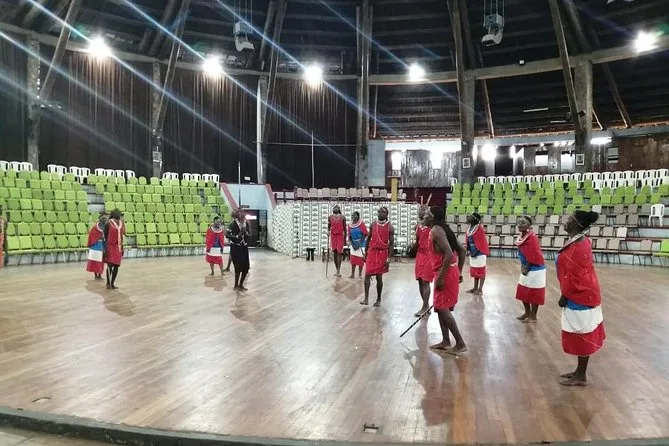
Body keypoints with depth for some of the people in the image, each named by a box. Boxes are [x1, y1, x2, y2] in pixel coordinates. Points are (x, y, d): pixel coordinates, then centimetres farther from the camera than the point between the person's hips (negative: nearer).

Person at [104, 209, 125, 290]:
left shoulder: (121, 223, 7)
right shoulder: (109, 223, -9)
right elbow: (105, 237, -9)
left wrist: (122, 248, 14)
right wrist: (105, 249, -14)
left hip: (118, 247, 6)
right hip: (110, 246, -5)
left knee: (116, 266, 6)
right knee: (110, 265, -12)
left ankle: (112, 283, 16)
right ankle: (108, 283, 0)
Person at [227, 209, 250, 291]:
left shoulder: (246, 223, 2)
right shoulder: (233, 224, -14)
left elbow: (250, 235, 4)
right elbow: (227, 235, -16)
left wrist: (246, 232, -16)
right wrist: (237, 236, -26)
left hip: (244, 248, 6)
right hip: (236, 248, -5)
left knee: (246, 267, 6)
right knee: (238, 267, -5)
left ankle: (241, 284, 25)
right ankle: (236, 285, 15)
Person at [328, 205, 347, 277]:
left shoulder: (342, 217, 1)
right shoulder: (330, 217, 8)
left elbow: (344, 229, 5)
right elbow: (329, 226, 16)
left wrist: (345, 239, 4)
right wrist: (328, 231, -7)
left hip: (340, 236, -3)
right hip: (333, 236, 3)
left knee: (339, 253, -11)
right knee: (335, 253, 6)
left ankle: (339, 271, -13)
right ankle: (337, 271, 14)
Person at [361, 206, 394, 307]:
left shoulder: (389, 227, -5)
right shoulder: (373, 225, 5)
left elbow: (391, 243, -5)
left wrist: (388, 258, -11)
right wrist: (366, 252, 9)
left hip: (382, 253, -3)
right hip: (372, 252, 3)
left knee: (379, 277, 4)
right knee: (367, 275, -7)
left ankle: (378, 300, 18)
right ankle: (366, 299, -6)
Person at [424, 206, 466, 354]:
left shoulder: (435, 231, -15)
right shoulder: (442, 229, 14)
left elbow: (449, 254, -26)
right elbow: (461, 250, 16)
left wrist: (440, 277, -23)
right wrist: (459, 272, 18)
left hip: (445, 273, -10)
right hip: (450, 272, 10)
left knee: (443, 309, -4)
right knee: (441, 308, 16)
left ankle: (460, 344, 1)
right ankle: (446, 341, 23)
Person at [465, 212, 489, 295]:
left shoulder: (479, 229, -19)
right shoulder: (469, 229, 6)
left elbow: (482, 242, -18)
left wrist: (476, 252, -17)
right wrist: (469, 251, 2)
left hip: (479, 254, -8)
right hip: (473, 254, 8)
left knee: (480, 272, 2)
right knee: (474, 271, 15)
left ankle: (480, 289, 8)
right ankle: (475, 288, 26)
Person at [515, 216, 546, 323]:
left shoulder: (531, 238, -22)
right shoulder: (522, 237, 5)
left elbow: (534, 257, -21)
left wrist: (527, 268, -15)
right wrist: (523, 266, 7)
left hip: (535, 270, -9)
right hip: (526, 268, 9)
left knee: (534, 293, 3)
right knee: (522, 292, 17)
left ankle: (533, 316, 15)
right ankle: (527, 313, 31)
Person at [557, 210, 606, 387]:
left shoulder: (576, 247, -25)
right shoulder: (582, 242, 7)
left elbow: (573, 278, -23)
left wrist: (564, 297, -13)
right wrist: (567, 295, 19)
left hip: (579, 298, -10)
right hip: (585, 295, 10)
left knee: (581, 337, 2)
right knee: (583, 337, 17)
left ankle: (581, 377, 14)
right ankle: (579, 371, 29)